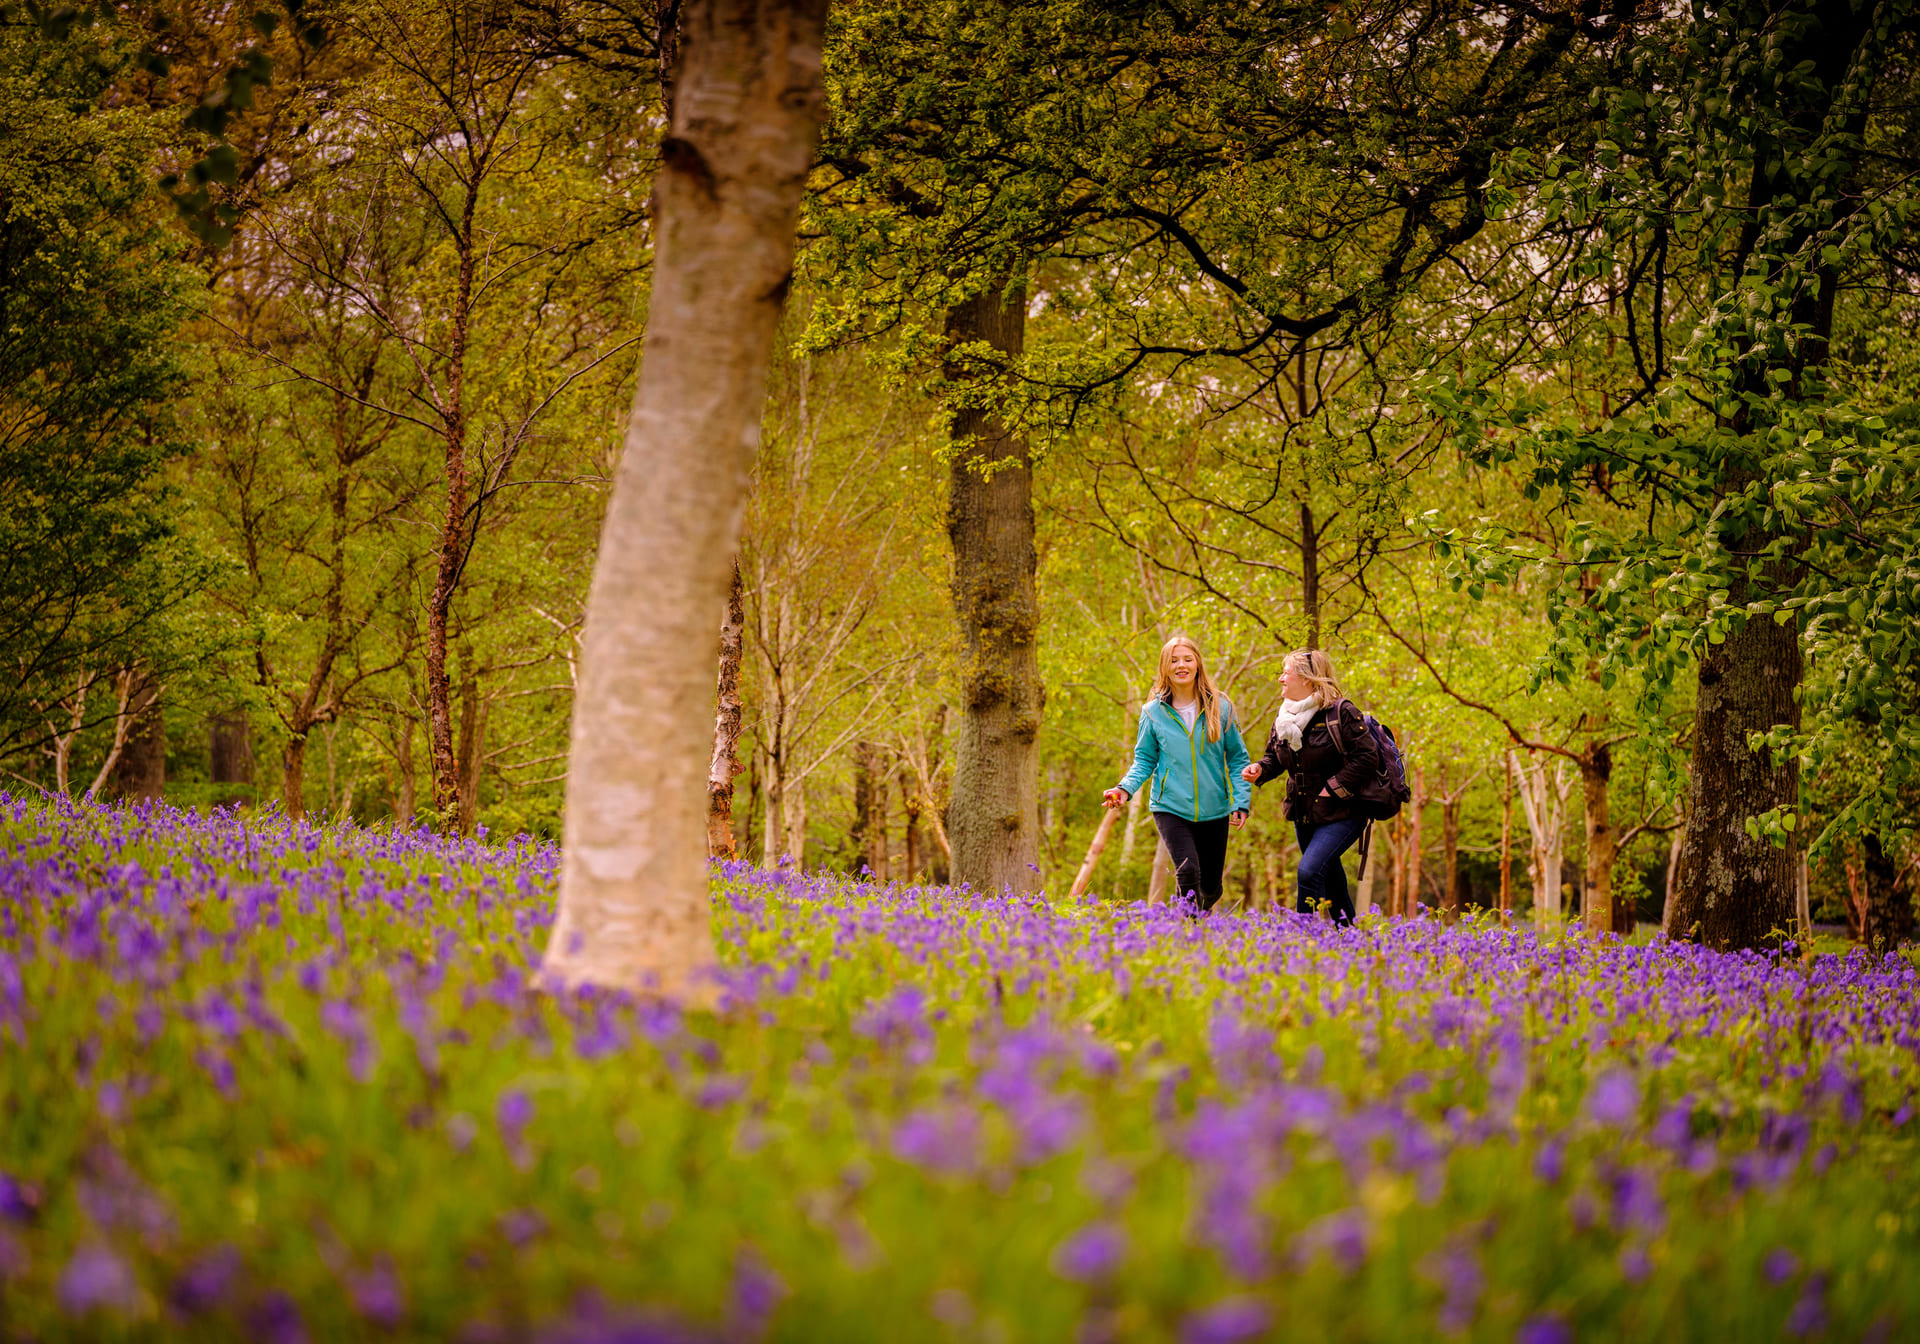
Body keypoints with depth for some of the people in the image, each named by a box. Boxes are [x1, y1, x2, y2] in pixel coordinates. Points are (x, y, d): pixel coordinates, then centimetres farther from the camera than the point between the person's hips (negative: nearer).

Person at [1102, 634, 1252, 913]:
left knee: (1210, 887, 10)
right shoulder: (1153, 712, 0)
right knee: (1188, 872, -23)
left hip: (1214, 810, 2)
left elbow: (1237, 758, 6)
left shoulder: (1220, 707, 0)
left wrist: (1241, 802, -3)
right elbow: (1144, 760, 7)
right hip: (1171, 808, -2)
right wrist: (1126, 788, -11)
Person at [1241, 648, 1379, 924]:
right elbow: (1275, 757, 17)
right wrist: (1260, 770, -6)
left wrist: (1332, 788, -19)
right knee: (1329, 881, 17)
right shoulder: (1285, 717, 6)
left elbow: (1367, 758, -19)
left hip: (1340, 815, -7)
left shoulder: (1341, 712, -15)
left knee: (1309, 871, -23)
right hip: (1303, 815, 7)